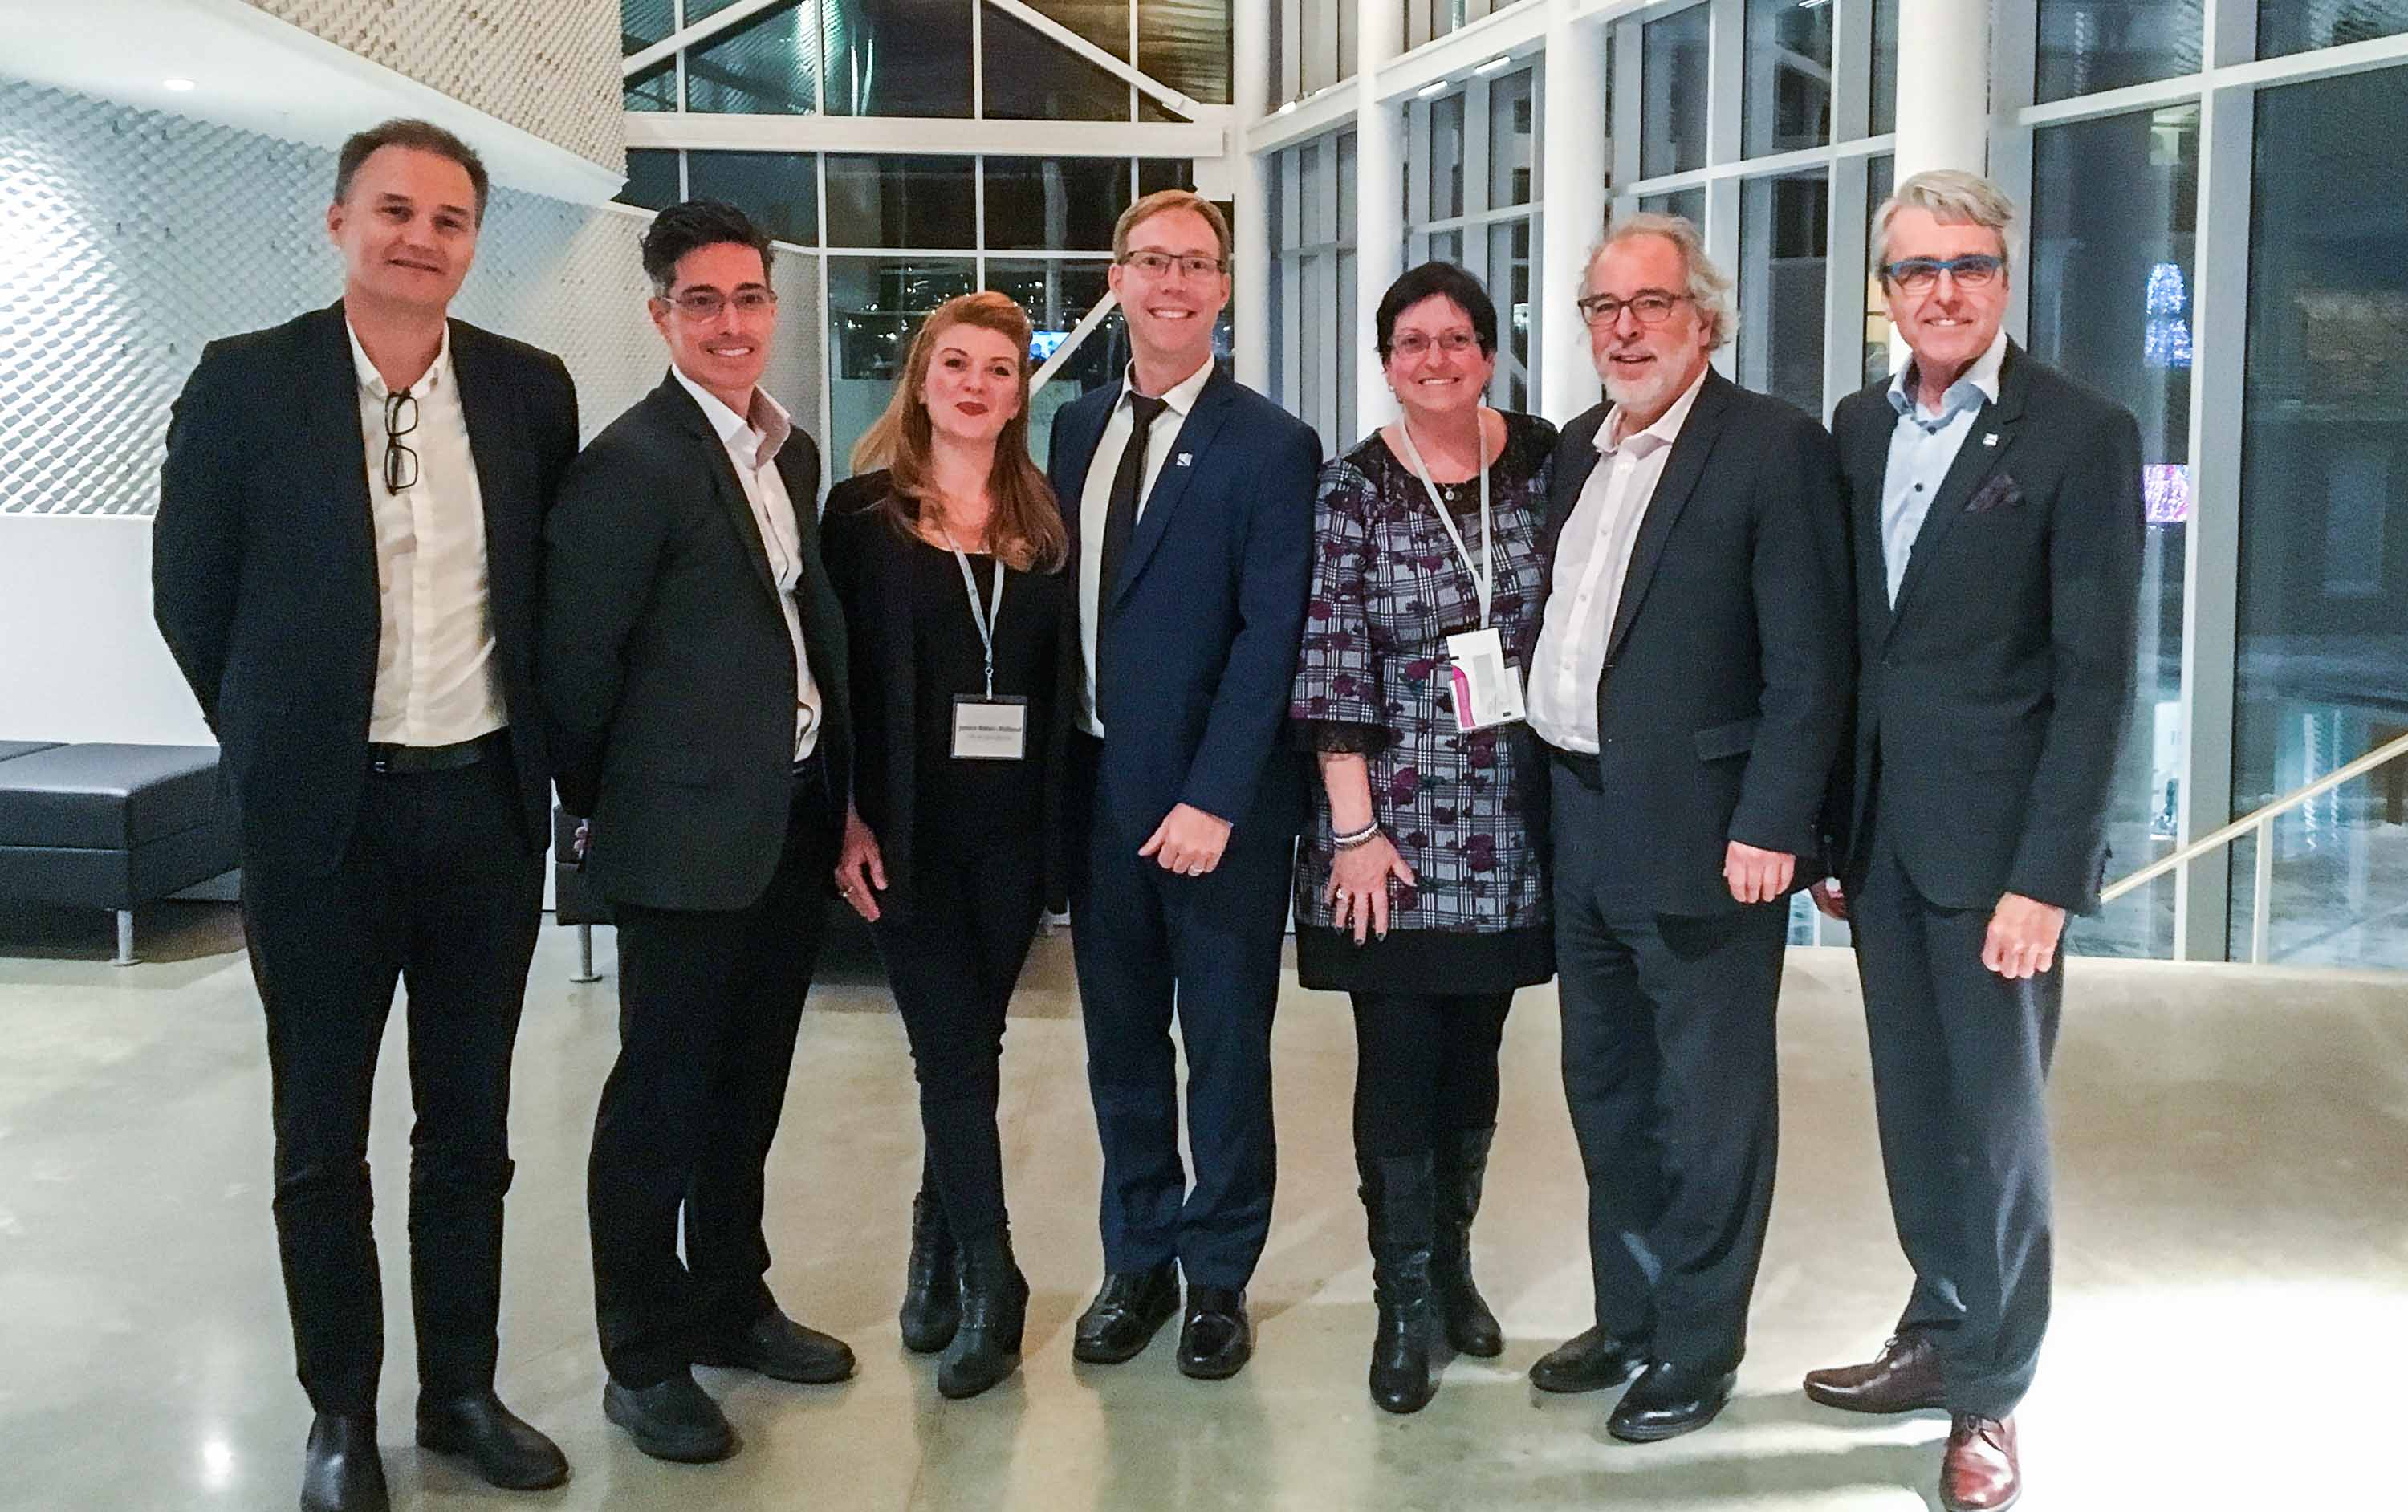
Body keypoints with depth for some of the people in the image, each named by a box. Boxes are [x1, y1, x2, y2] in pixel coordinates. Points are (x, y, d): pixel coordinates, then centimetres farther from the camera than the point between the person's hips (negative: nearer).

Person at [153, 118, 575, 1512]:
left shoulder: (531, 390, 1)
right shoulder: (246, 382, -6)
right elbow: (191, 594, 1)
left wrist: (545, 756, 11)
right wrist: (274, 741, 6)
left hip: (487, 804, 2)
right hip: (322, 812, -2)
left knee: (471, 1125, 13)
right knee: (322, 1136, 9)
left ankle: (463, 1388, 27)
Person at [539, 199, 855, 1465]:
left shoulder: (793, 453, 12)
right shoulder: (632, 462, -14)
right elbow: (576, 659, -12)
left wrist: (834, 792, 13)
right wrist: (607, 804, -3)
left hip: (792, 821, 7)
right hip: (690, 832, -7)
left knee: (748, 1085, 18)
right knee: (663, 1094, 3)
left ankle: (730, 1302, 33)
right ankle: (644, 1360, 16)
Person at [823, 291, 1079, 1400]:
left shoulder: (1044, 522, 8)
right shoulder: (864, 514, 1)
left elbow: (1063, 677, 7)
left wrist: (1061, 821, 0)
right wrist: (846, 819, -8)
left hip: (1013, 826, 3)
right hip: (911, 828, -2)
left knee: (967, 1046, 9)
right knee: (957, 1051, -5)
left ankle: (938, 1240, 29)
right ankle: (988, 1280, 6)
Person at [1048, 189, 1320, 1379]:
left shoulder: (1269, 446, -8)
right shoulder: (1077, 427, 9)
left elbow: (1272, 636, -13)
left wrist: (1213, 799, -18)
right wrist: (1061, 769, 4)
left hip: (1214, 802, -5)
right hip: (1097, 784, 5)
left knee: (1226, 1048, 7)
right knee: (1120, 1043, 14)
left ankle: (1219, 1278, 22)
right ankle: (1137, 1263, 29)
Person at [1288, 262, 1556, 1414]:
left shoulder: (1539, 460, 3)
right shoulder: (1353, 488, -5)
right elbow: (1331, 665, -8)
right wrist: (1354, 830, -12)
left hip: (1510, 825, 3)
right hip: (1394, 822, -3)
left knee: (1474, 1053, 14)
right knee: (1398, 1061, 2)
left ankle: (1452, 1262, 31)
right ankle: (1403, 1301, 16)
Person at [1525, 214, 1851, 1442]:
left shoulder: (1773, 447, -10)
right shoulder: (1578, 448, 13)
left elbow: (1808, 660, -14)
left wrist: (1771, 826, -18)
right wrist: (1550, 800, 8)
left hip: (1703, 831, -7)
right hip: (1584, 824, 8)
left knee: (1707, 1108, 5)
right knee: (1605, 1090, 18)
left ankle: (1697, 1349, 20)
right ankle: (1626, 1317, 33)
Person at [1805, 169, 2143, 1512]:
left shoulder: (2083, 434, -9)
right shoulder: (1859, 428, 8)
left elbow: (2097, 675, -12)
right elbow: (1843, 638, 11)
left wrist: (2047, 877, -16)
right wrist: (1829, 827, 8)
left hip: (1996, 840, -5)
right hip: (1880, 831, 5)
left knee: (1996, 1119, 4)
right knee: (1916, 1107, 14)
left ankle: (1991, 1395, 18)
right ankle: (1940, 1335, 30)